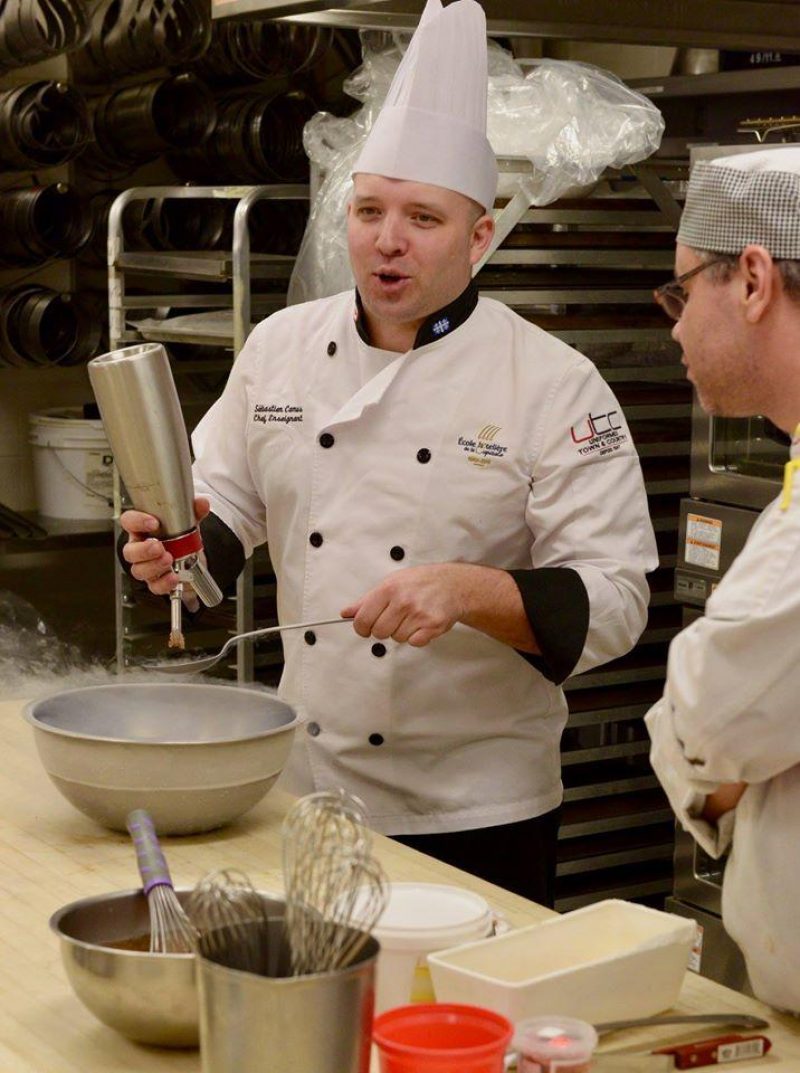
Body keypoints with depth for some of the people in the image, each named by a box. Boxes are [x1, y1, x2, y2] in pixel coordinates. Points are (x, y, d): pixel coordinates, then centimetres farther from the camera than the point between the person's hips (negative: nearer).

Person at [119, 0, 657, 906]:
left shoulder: (553, 385, -12)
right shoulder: (282, 348, 2)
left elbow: (612, 599, -15)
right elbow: (226, 497, 11)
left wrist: (469, 592, -30)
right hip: (306, 784, 4)